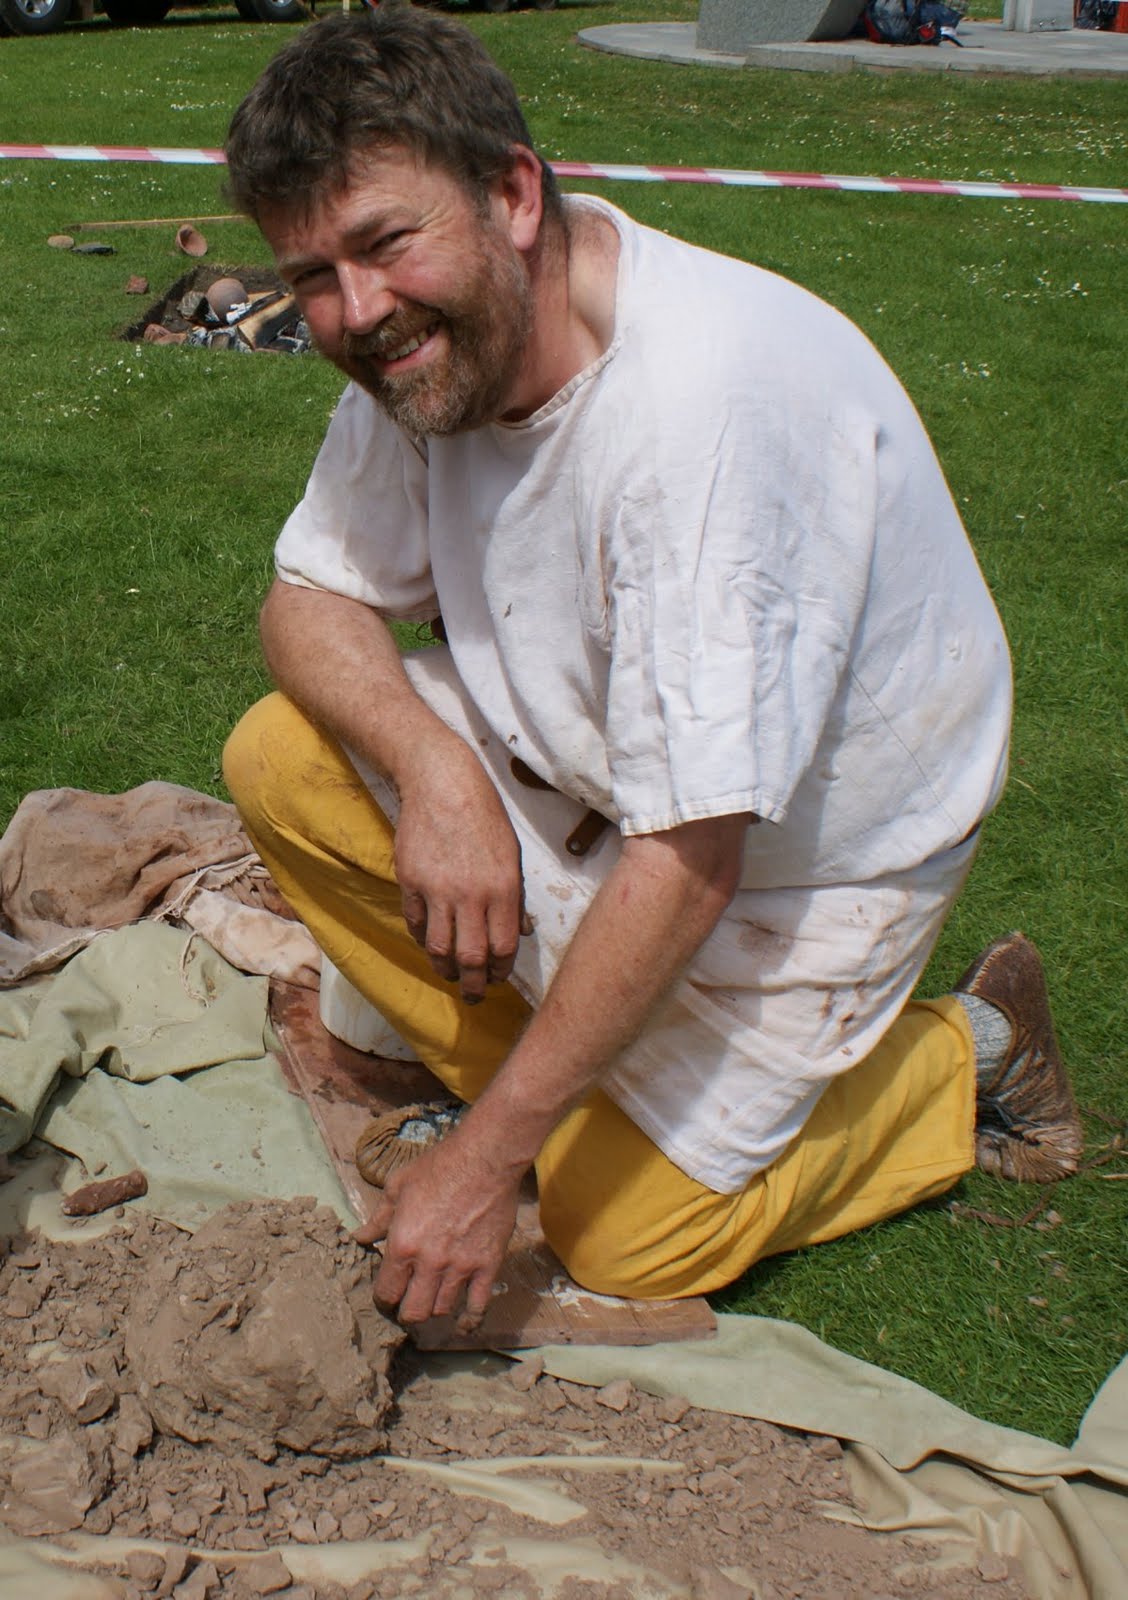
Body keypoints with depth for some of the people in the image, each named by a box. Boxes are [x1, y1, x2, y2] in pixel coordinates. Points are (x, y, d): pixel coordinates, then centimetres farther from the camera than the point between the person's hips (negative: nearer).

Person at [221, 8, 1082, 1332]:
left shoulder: (704, 406, -37)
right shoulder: (428, 348, -13)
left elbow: (690, 866, -34)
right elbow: (311, 597, -1)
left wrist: (487, 1159, -29)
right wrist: (430, 764, -24)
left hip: (807, 841, -6)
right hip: (585, 765, 7)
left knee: (629, 1238, -7)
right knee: (281, 763, -10)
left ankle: (964, 1053, 14)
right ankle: (560, 1091, 6)